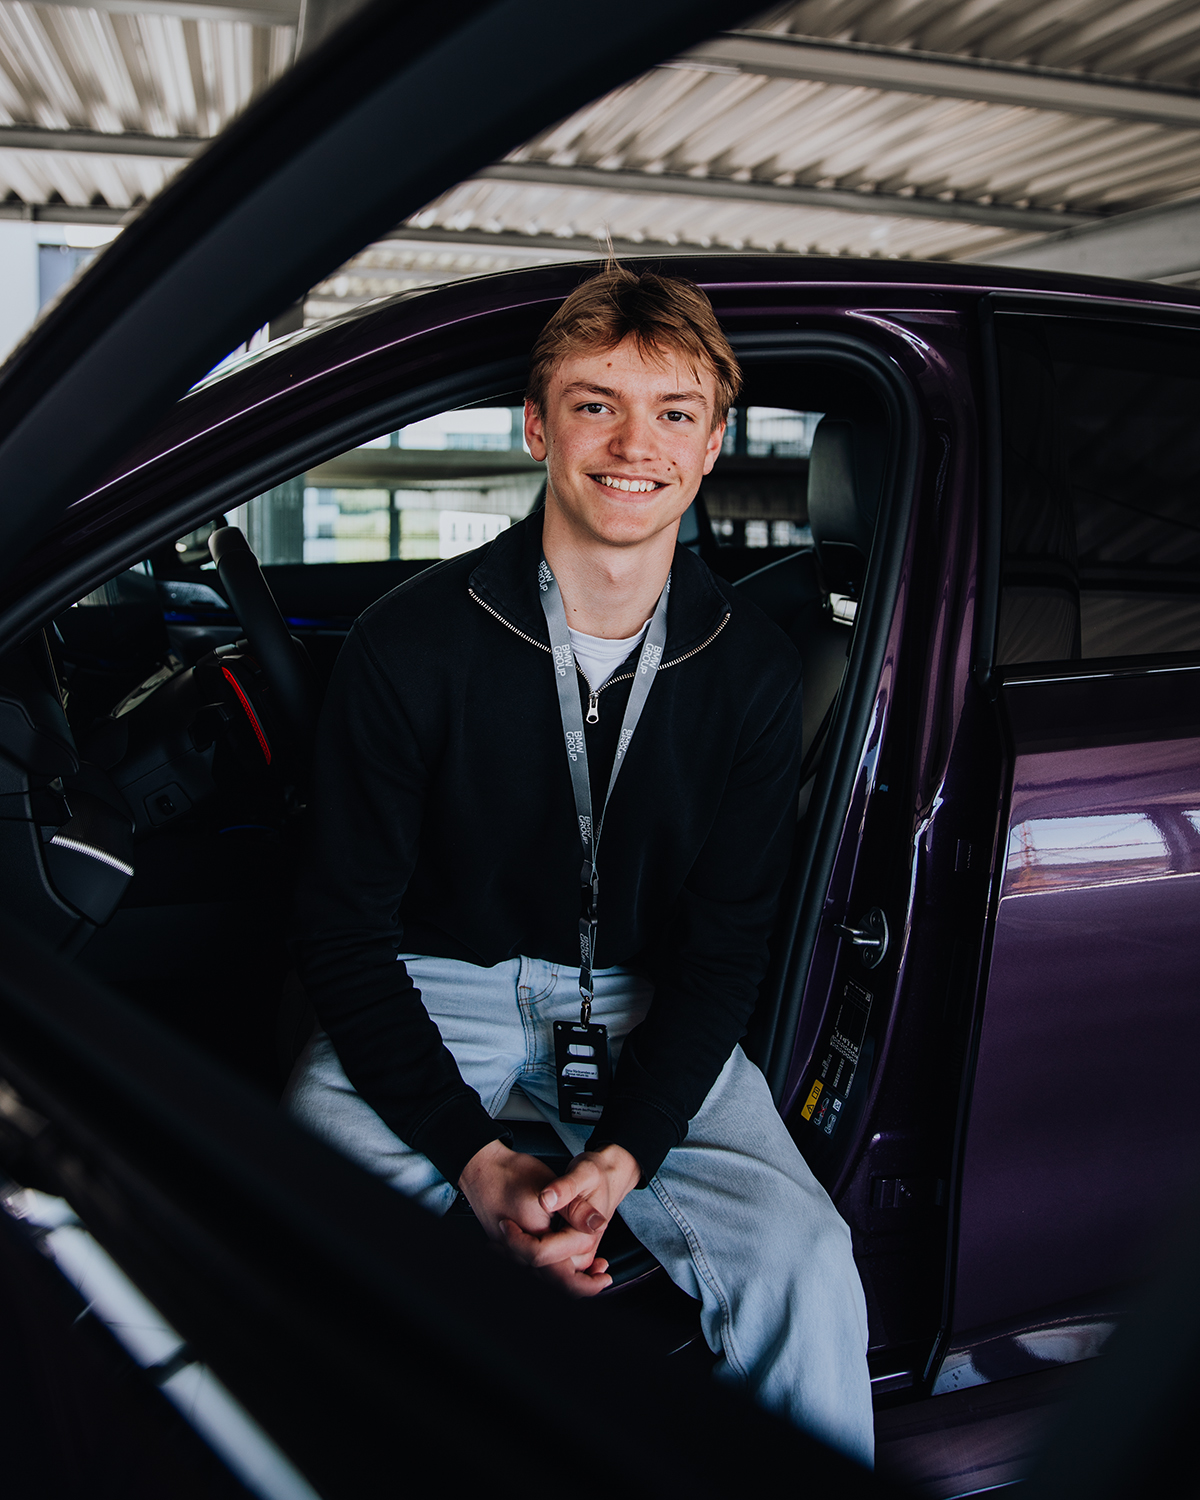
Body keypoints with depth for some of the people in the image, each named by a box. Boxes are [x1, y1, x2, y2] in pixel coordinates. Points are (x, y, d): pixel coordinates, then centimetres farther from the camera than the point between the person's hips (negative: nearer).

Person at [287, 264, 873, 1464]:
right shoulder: (412, 642, -12)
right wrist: (475, 1159, -20)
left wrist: (624, 1151, -18)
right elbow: (345, 926, -9)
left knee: (801, 1256, -21)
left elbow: (724, 943, -2)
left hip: (643, 1004, 2)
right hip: (440, 981, -1)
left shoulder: (752, 669, -4)